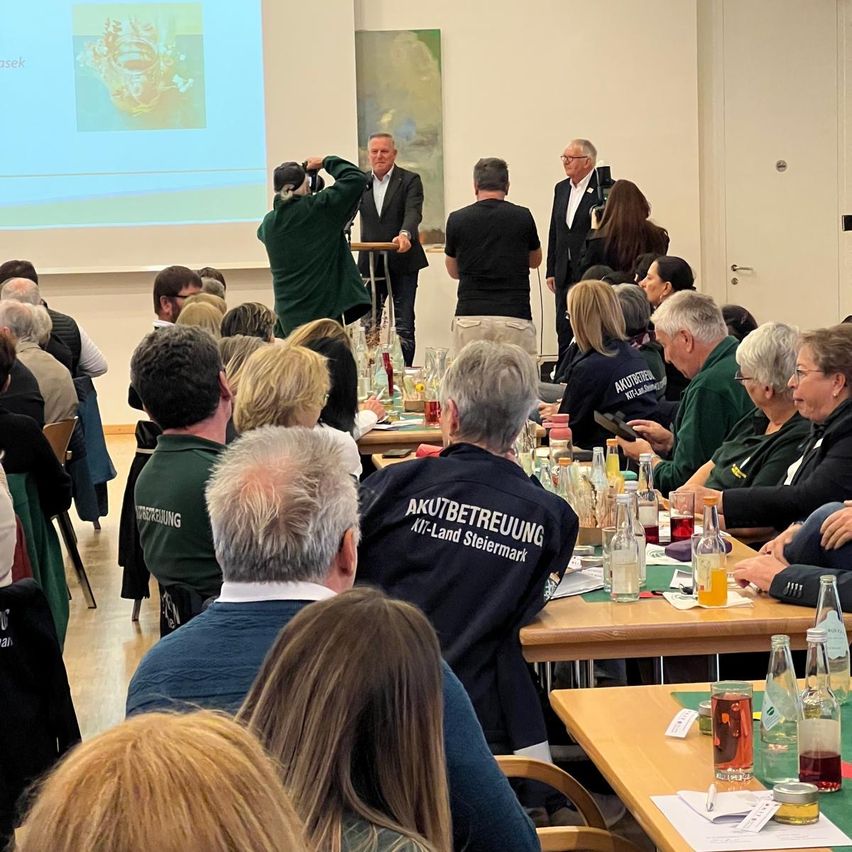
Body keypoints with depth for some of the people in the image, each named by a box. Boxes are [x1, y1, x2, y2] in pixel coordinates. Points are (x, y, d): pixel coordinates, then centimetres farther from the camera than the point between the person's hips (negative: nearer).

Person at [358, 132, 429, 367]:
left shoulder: (410, 180, -2)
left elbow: (413, 212, -16)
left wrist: (405, 234, -37)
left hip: (402, 262, -4)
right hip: (370, 263, 4)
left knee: (403, 324, -1)